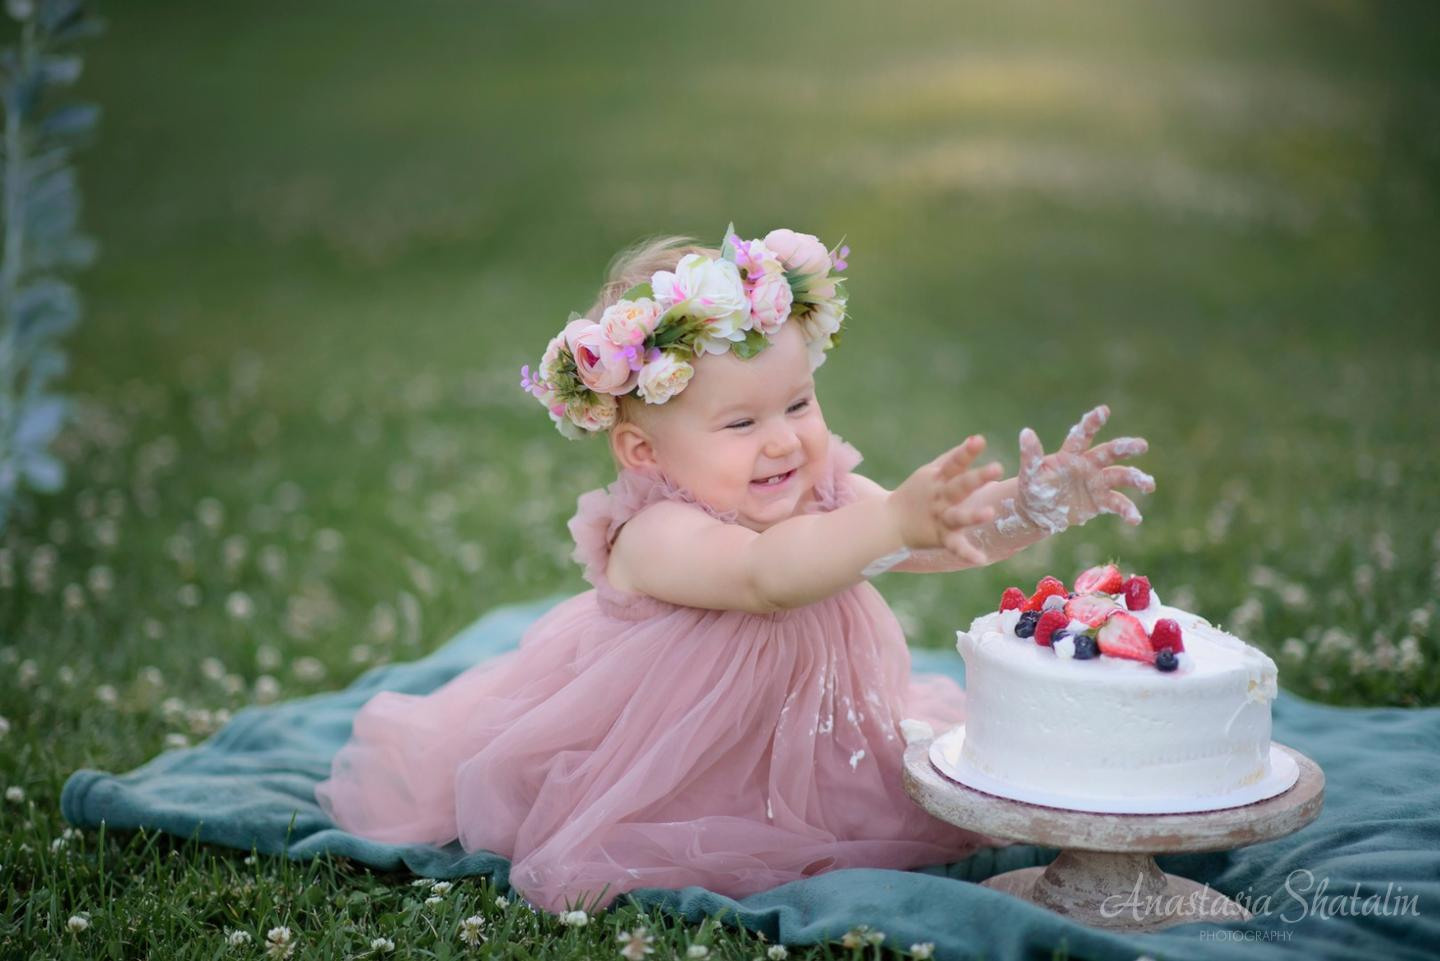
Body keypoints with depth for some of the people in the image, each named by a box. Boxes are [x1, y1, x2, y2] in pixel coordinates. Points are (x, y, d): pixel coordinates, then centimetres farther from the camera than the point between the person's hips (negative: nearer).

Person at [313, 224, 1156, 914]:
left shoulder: (828, 497, -15)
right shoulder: (655, 539, -35)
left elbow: (954, 537, -23)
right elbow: (765, 575, -54)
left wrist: (1036, 504, -44)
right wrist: (896, 520, -67)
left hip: (803, 756, 5)